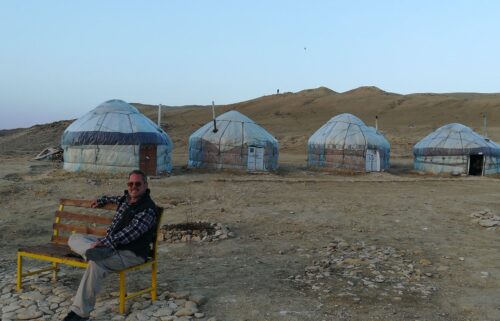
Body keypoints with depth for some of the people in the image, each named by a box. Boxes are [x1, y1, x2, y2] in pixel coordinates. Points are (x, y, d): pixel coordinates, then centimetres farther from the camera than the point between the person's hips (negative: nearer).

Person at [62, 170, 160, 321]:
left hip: (132, 253, -9)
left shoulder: (148, 209, -16)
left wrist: (102, 242, -30)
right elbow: (116, 199, 40)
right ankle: (94, 251, -29)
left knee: (96, 262, -35)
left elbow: (130, 233, -26)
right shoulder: (126, 199, 11)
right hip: (110, 244, 9)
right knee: (74, 238, 3)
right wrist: (102, 200, 32)